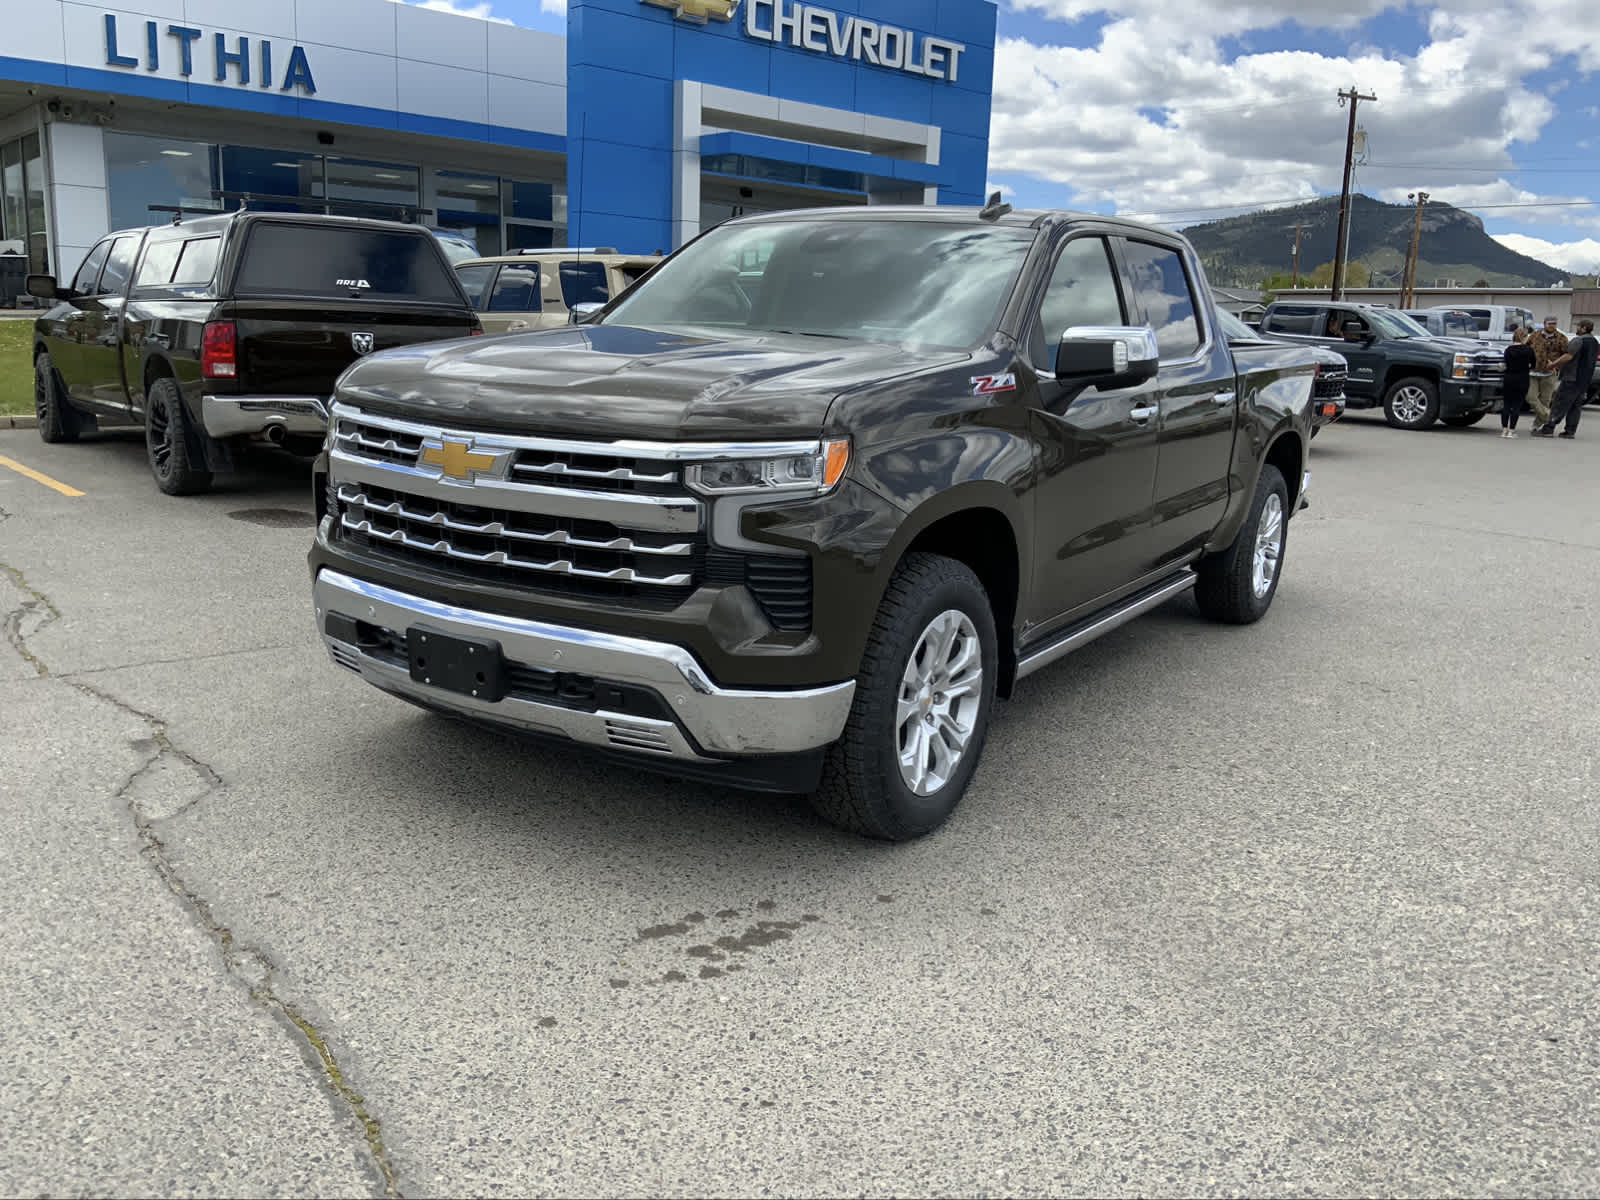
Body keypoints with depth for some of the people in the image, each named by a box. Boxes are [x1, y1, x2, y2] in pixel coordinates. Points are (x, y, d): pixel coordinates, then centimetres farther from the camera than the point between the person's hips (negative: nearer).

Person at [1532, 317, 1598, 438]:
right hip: (1586, 379, 8)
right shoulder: (1595, 342, 14)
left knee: (1560, 403, -6)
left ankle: (1548, 429, -7)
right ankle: (1570, 431, 10)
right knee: (1576, 406, 10)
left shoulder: (1578, 341, -15)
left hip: (1572, 378, -8)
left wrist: (1553, 364, -11)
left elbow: (1568, 356, -22)